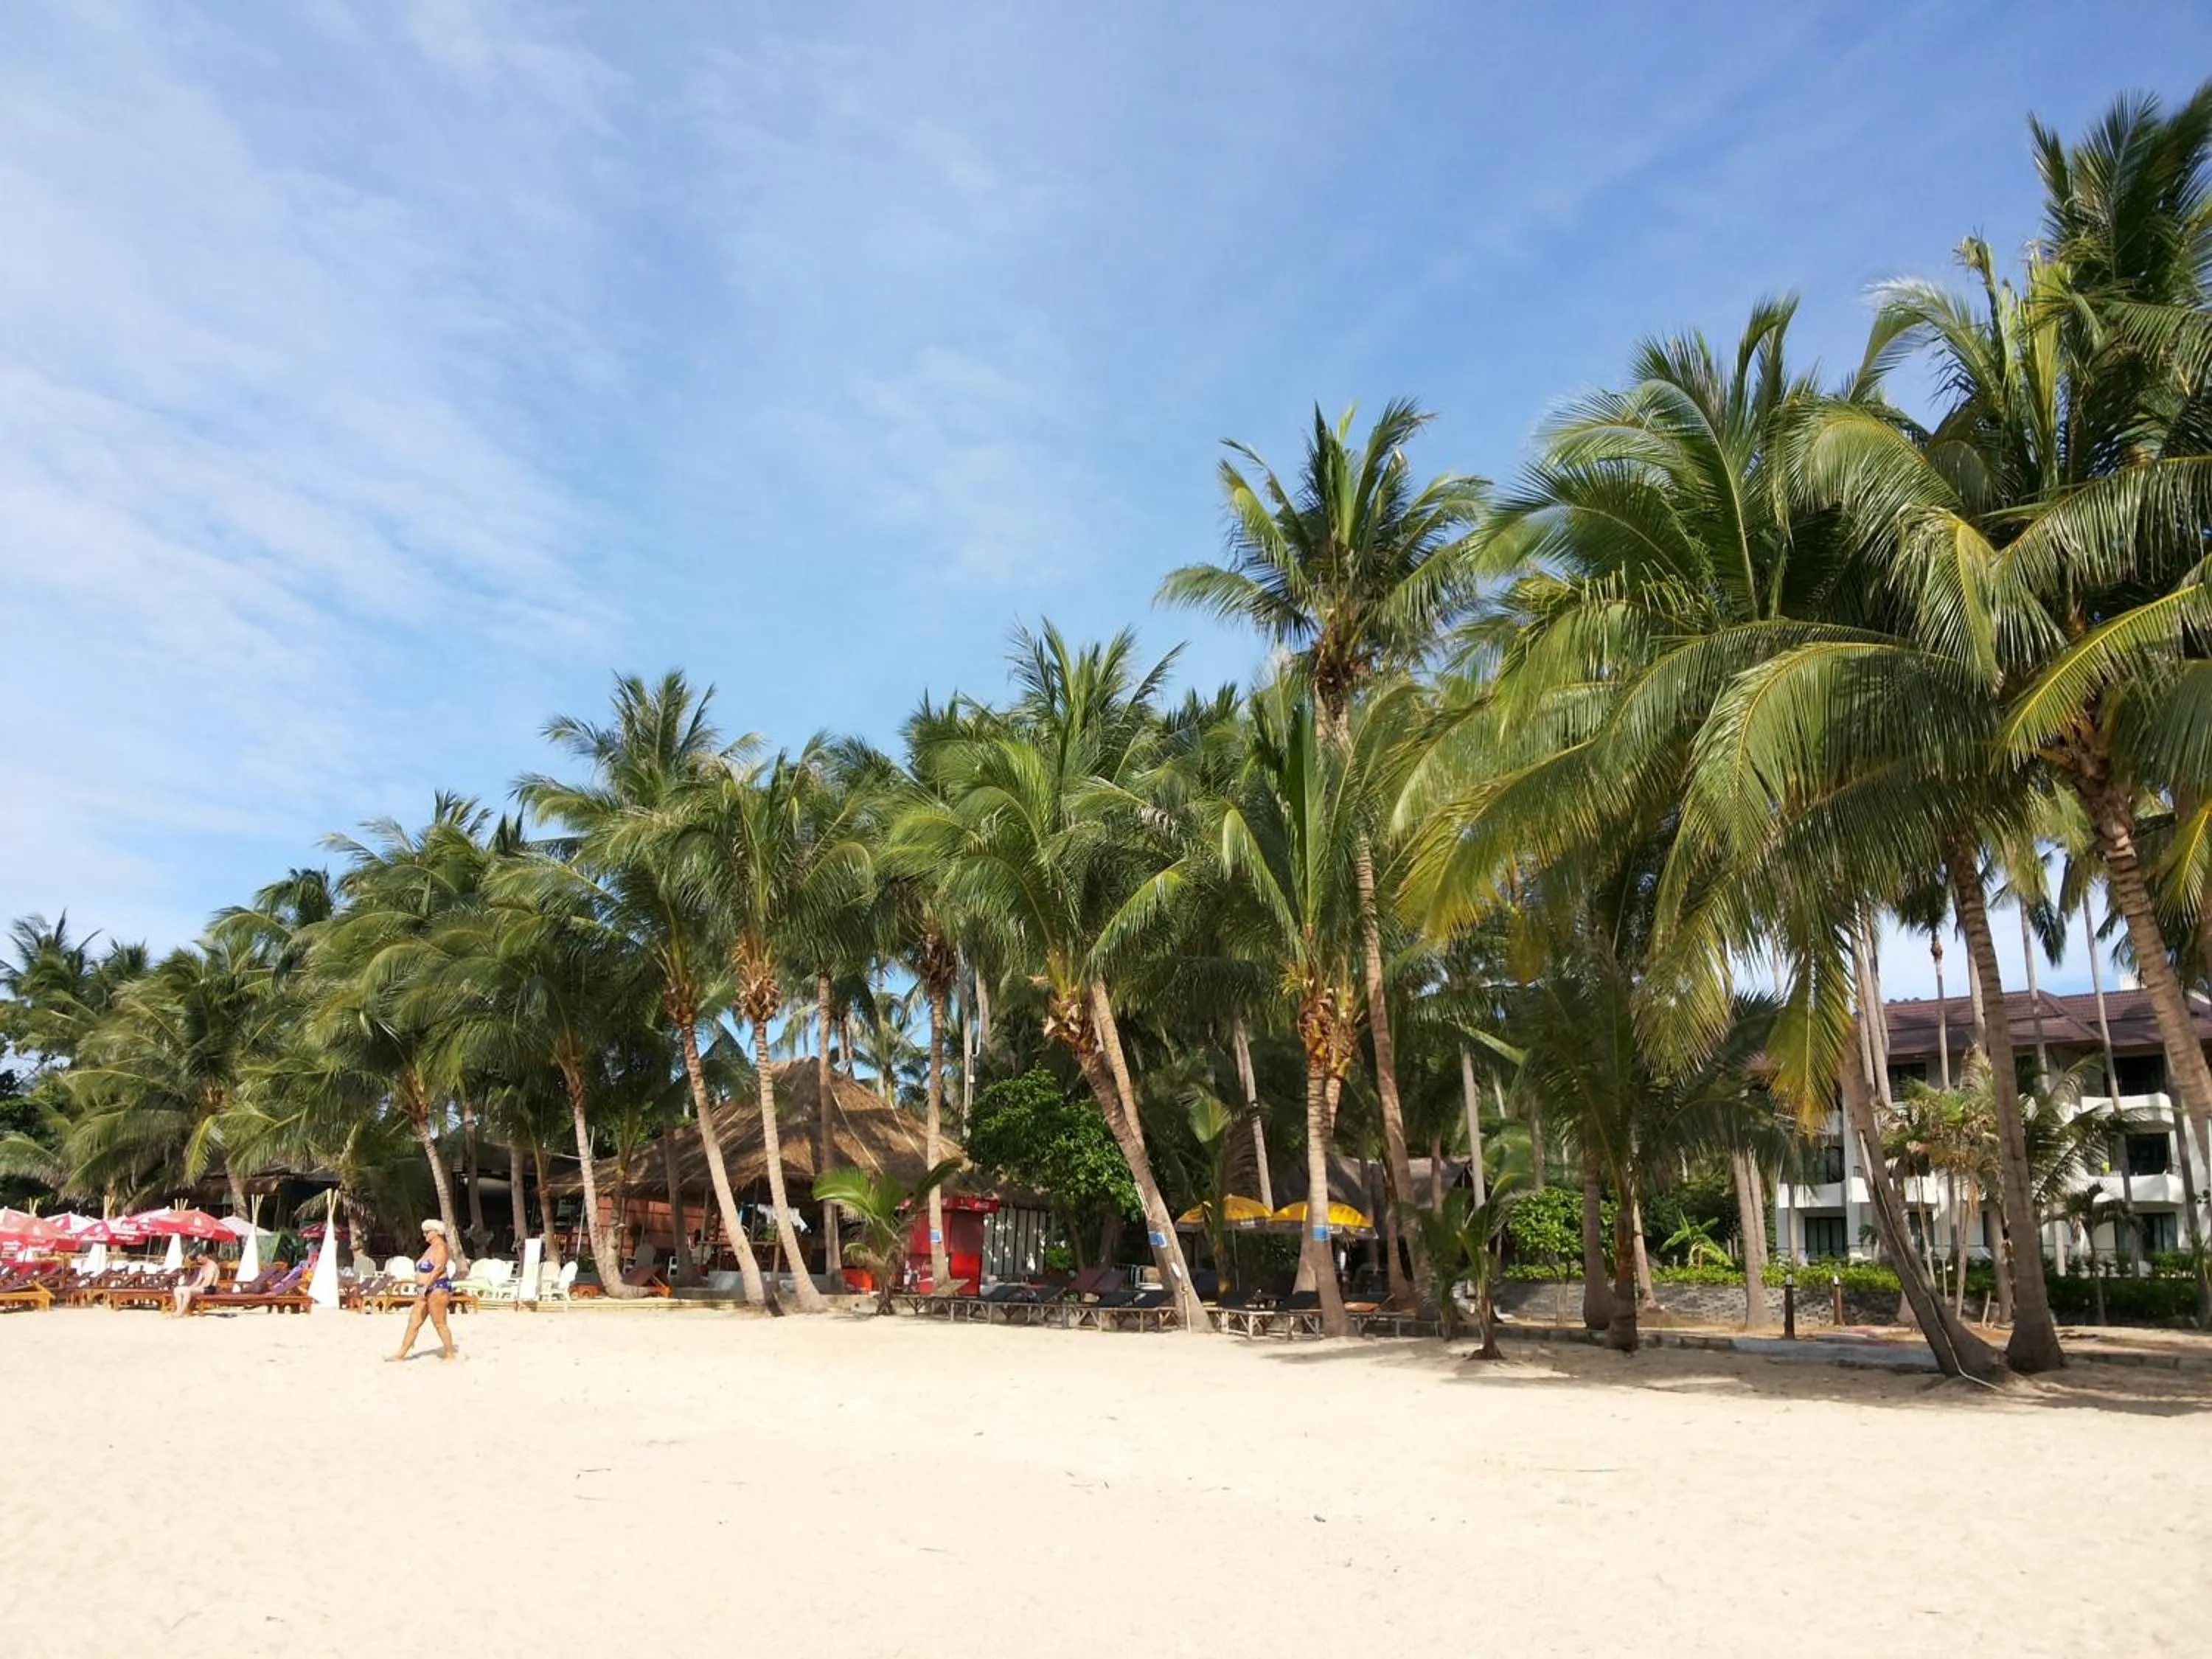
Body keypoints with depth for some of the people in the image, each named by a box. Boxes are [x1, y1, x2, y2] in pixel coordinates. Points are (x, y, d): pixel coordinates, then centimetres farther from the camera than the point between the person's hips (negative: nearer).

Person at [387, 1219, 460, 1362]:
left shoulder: (441, 1247, -11)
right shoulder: (432, 1248, 19)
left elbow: (439, 1269, -22)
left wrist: (426, 1287, -25)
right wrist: (422, 1288, 21)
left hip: (438, 1288, -10)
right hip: (427, 1290, 10)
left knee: (439, 1323, -7)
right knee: (413, 1322, 9)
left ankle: (451, 1353, -1)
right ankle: (401, 1354, 13)